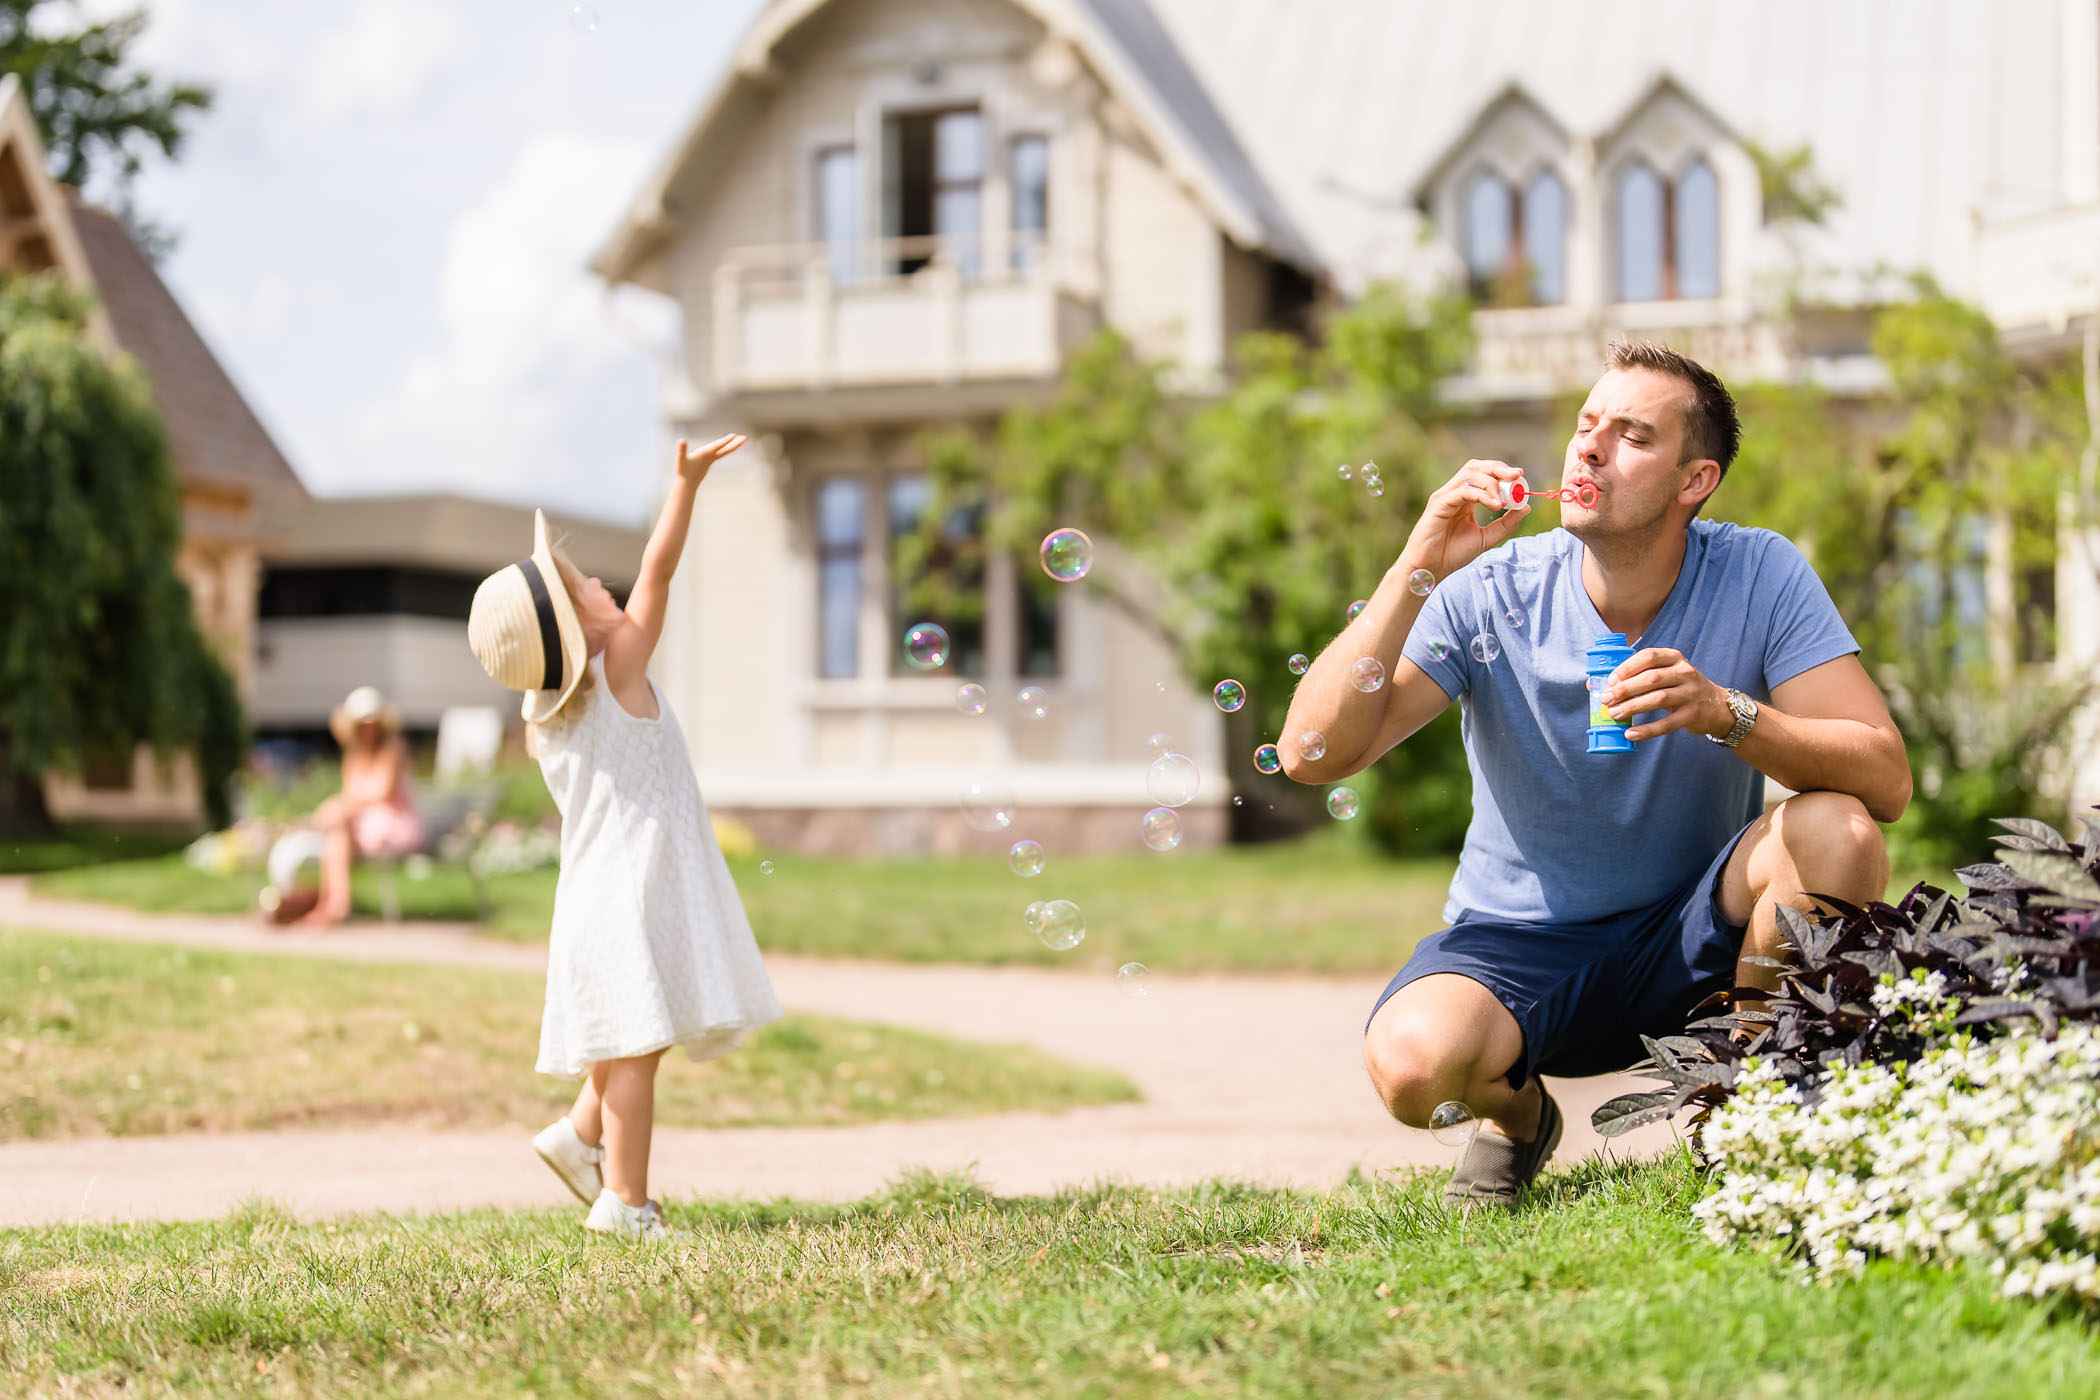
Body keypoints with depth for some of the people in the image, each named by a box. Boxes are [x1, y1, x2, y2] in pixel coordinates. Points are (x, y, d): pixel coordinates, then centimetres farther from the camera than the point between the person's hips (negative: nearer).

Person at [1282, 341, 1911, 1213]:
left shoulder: (1758, 577, -11)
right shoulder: (1490, 593, -12)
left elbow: (1885, 779, -18)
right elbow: (1313, 754, -21)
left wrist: (1725, 713, -35)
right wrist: (1418, 571, -29)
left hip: (1690, 942, 1)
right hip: (1520, 944, -1)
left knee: (1836, 833, -27)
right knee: (1409, 1062, -32)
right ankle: (1519, 1115, 8)